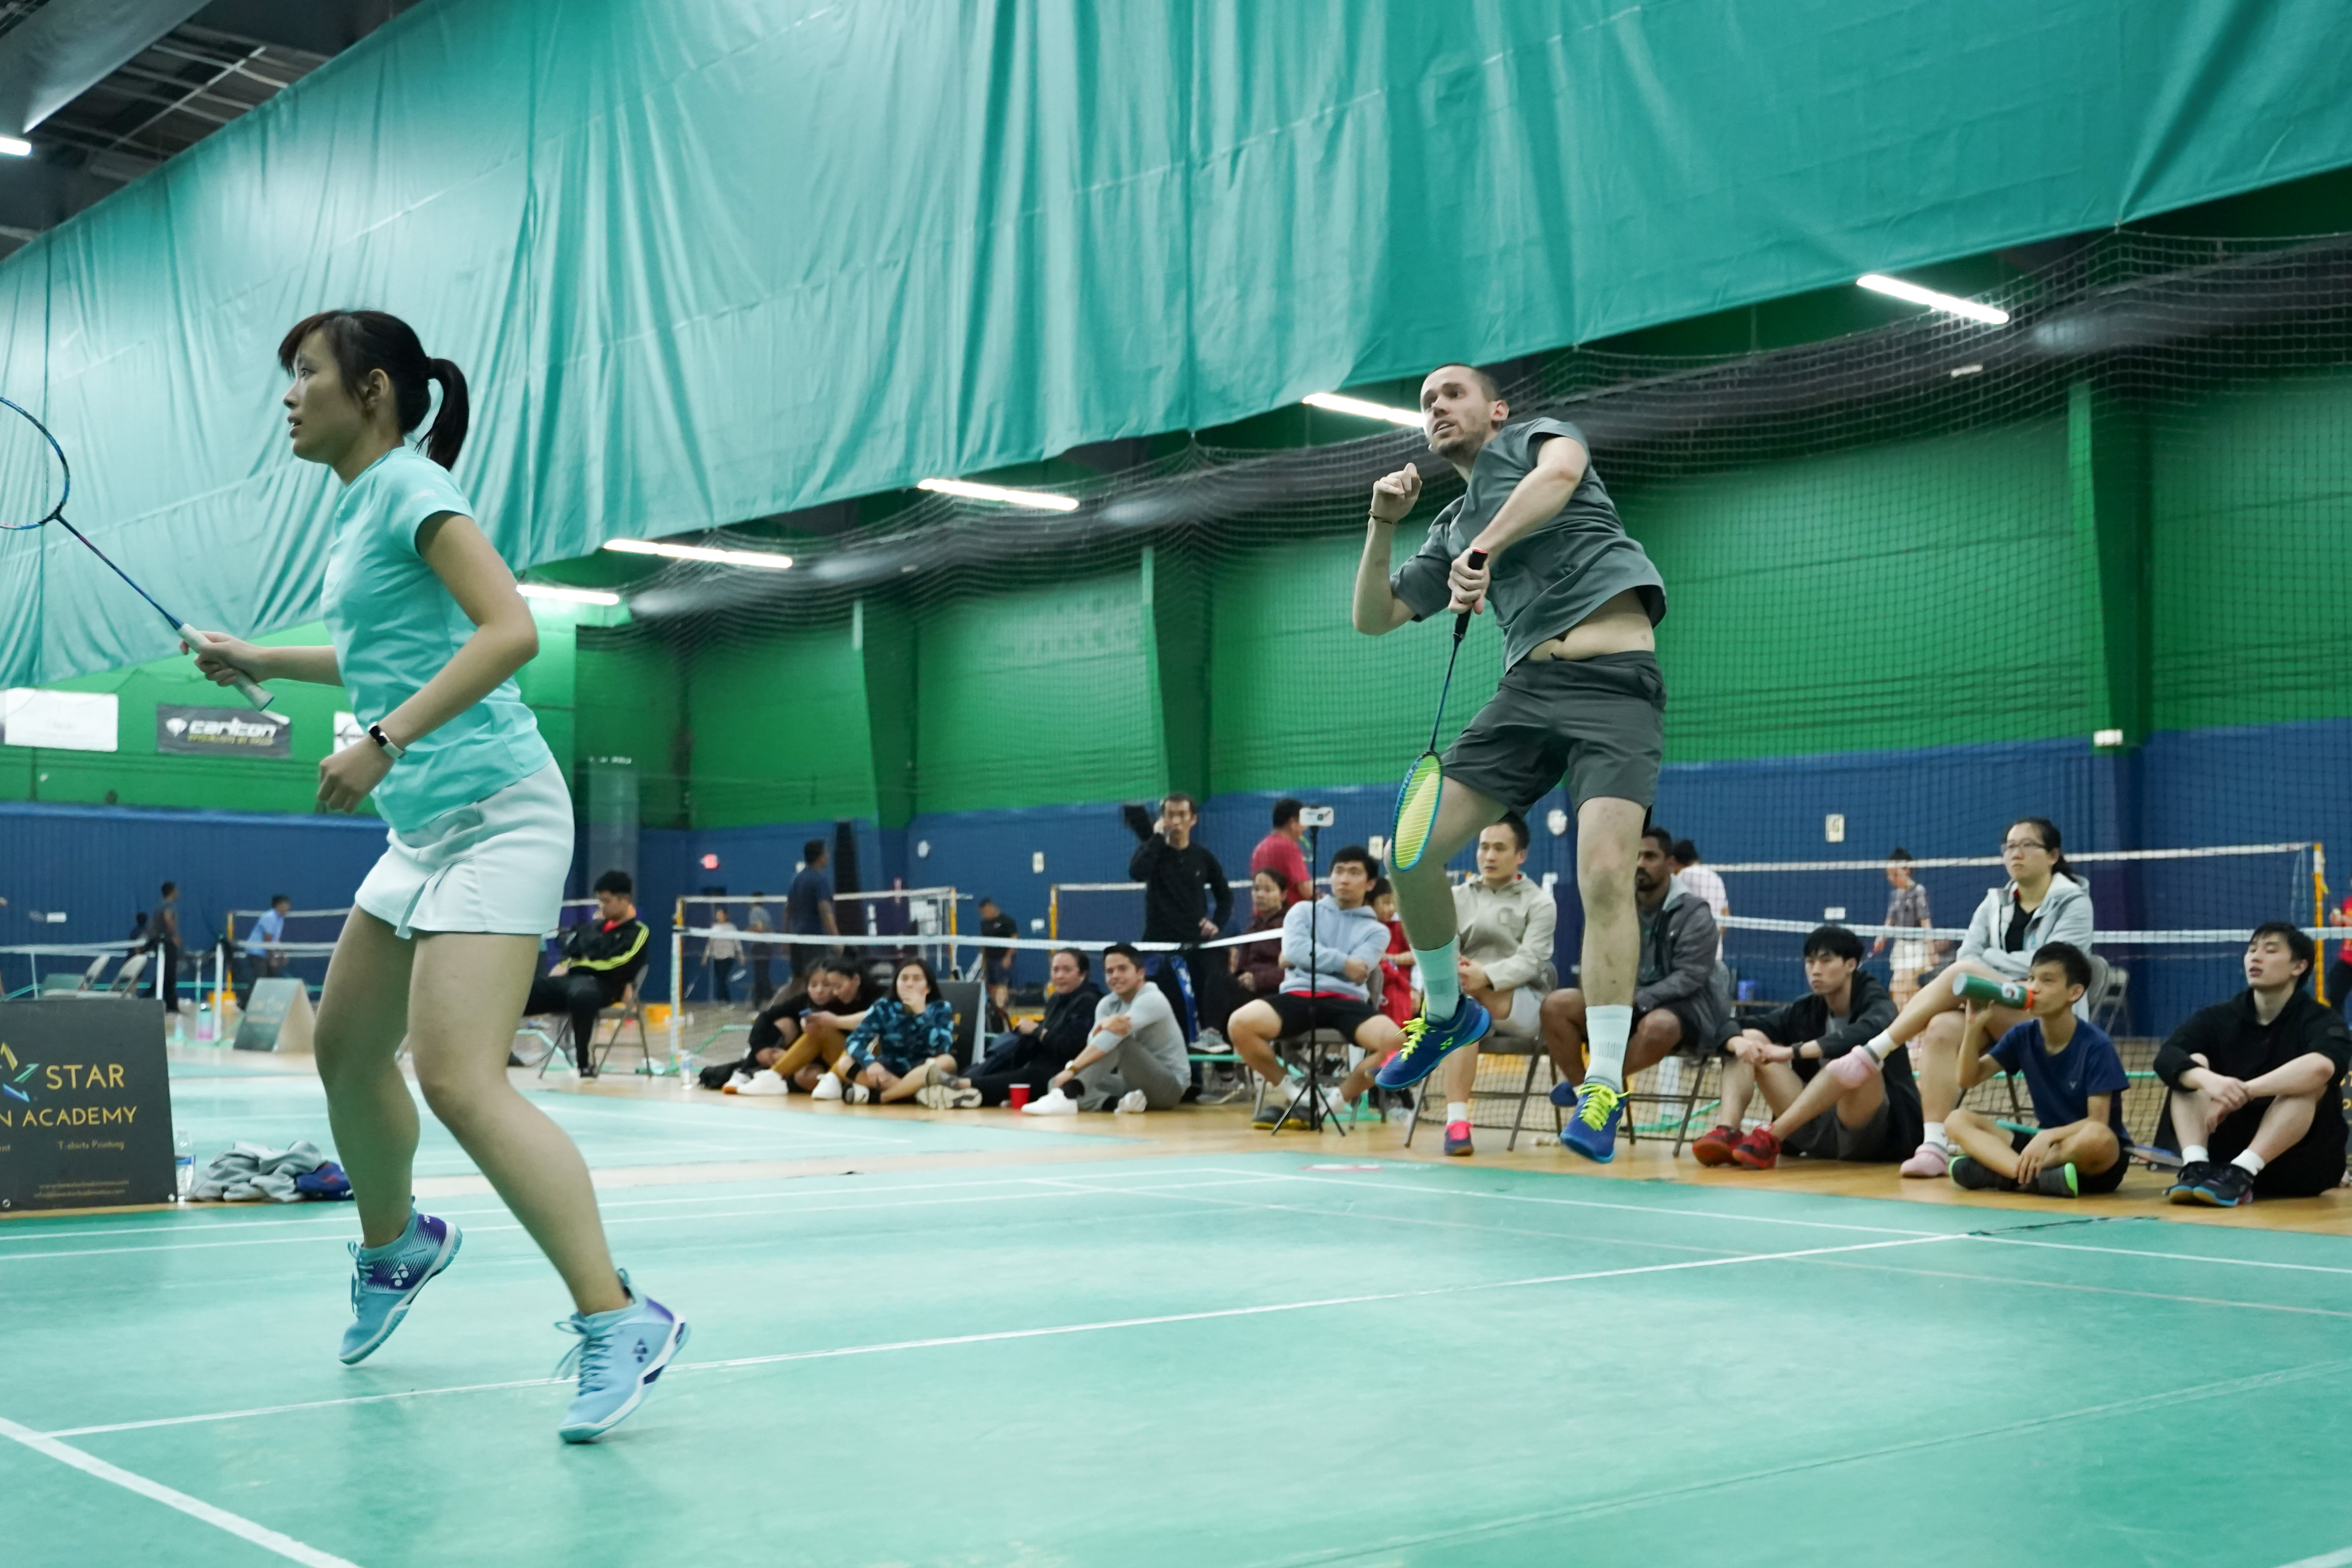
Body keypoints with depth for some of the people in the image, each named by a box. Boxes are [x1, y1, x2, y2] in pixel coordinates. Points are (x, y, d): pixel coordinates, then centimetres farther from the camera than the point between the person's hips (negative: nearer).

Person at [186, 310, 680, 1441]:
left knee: (459, 1082, -20)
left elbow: (510, 632, -23)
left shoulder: (411, 487, -10)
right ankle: (393, 1246, 44)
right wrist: (265, 661, 33)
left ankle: (618, 1322, -18)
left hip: (495, 815, -10)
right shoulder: (359, 508, 17)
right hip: (423, 828, 10)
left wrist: (387, 740, -28)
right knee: (346, 1053, 20)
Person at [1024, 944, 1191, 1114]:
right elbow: (1092, 1043, -12)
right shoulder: (1107, 1005, 7)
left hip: (1170, 1086, -7)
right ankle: (1120, 1102, -33)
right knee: (1056, 1083, -8)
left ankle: (1066, 1096, -46)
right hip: (1132, 1082, 7)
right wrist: (1103, 1025, -36)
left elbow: (1110, 1039, -28)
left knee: (1117, 1038, -30)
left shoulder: (1152, 1000, -15)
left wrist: (1072, 1069, -35)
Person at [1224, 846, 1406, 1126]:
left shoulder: (1376, 930, 19)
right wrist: (1343, 962, -1)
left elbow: (1356, 973, 1)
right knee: (1241, 1023, -31)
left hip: (1347, 1001, 0)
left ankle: (1337, 1097, -5)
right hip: (1299, 995, 0)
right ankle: (1286, 1088, -3)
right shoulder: (1303, 911, 21)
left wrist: (1309, 957, 4)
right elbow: (1293, 951, 0)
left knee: (1396, 1042, -32)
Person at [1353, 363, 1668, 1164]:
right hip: (1529, 687, 6)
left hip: (1617, 682, -6)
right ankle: (1446, 1012, 22)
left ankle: (1605, 1086, -14)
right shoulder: (1451, 531, 26)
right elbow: (1372, 617, 23)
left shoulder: (1535, 434, 11)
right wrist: (1382, 523, 10)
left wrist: (1485, 548, -21)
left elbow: (1561, 474, -15)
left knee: (1605, 874, -20)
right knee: (1413, 853, -2)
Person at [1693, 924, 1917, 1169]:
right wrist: (1739, 1042, -25)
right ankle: (1727, 1132, -27)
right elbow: (1732, 1034, 0)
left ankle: (1770, 1138, -38)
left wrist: (1791, 1052, -38)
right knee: (1751, 1043, -2)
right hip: (1818, 1131, 5)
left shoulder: (1876, 1005, -7)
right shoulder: (1806, 1009, 7)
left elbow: (1864, 1034, -34)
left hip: (1880, 1136, -5)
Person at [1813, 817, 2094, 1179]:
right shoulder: (1994, 903, 17)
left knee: (1964, 974, -30)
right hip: (1996, 1022, 5)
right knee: (1942, 1027, -31)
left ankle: (1874, 1051, -28)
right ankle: (1935, 1146, -37)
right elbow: (1967, 956, 1)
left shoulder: (2073, 901, 2)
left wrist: (1991, 960, -5)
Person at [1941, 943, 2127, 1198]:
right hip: (2045, 1145, 5)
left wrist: (2048, 1136, -32)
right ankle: (2040, 1178, -35)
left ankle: (1998, 1174, -28)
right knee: (1958, 1121, -12)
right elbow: (1968, 1079, 0)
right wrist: (1974, 1025, -14)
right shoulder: (2024, 1036, 1)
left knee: (2097, 1138, -40)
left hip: (2099, 1162, -5)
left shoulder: (2096, 1045, -14)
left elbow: (2097, 1122, -17)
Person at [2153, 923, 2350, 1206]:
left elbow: (2322, 1066, -32)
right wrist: (2206, 1079, -38)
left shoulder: (2320, 1021, -6)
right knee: (2192, 1067, -14)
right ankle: (2196, 1166, -36)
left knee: (2308, 1080, -26)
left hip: (2301, 1165, -3)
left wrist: (2242, 1091, -38)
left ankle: (2242, 1172, -40)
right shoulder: (2219, 1017, 3)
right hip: (2228, 1151, 3)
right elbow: (2166, 1058, -16)